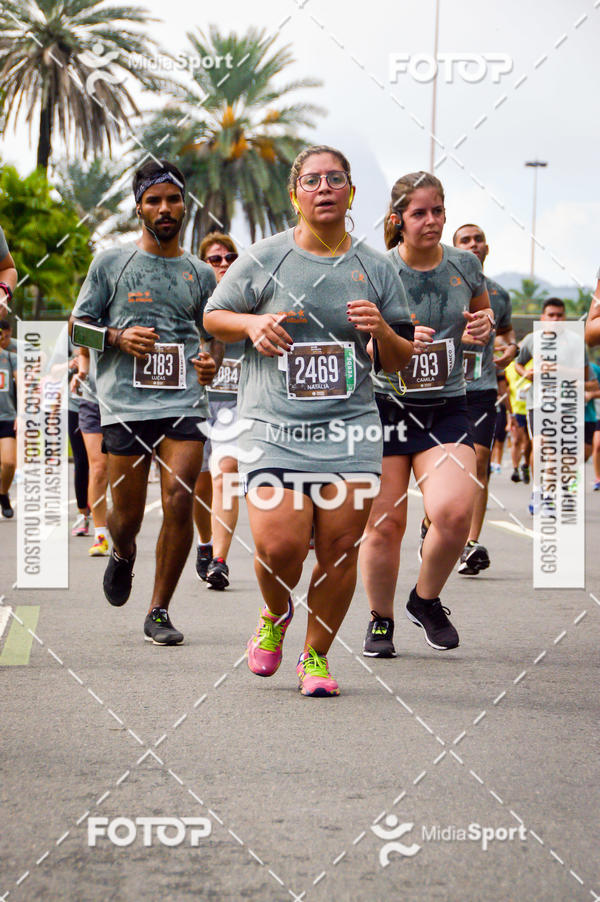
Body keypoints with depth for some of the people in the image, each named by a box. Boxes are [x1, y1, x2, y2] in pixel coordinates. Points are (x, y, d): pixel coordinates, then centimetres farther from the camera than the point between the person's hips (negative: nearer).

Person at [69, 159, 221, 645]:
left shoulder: (201, 273, 14)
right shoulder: (111, 263, 8)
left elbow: (215, 334, 25)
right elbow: (77, 326, 10)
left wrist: (212, 362, 2)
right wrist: (117, 338, -9)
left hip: (185, 402, 1)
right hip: (125, 403, -1)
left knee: (179, 500, -13)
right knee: (127, 512, 1)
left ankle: (160, 611, -1)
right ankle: (123, 554, 40)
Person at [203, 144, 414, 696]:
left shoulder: (376, 269, 9)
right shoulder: (263, 260, 4)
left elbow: (401, 360, 13)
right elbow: (213, 316, 14)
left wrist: (383, 331, -9)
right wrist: (251, 324, -7)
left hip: (350, 430, 2)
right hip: (274, 425, -2)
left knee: (340, 547, -4)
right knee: (280, 547, -14)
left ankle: (316, 655, 16)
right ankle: (275, 615, 21)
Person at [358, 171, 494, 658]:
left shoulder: (465, 265, 4)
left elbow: (482, 319, 22)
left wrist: (487, 323, -2)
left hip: (446, 407, 2)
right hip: (384, 404, -2)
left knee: (454, 512, -18)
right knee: (385, 521, -4)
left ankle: (427, 600, 10)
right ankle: (380, 619, 20)